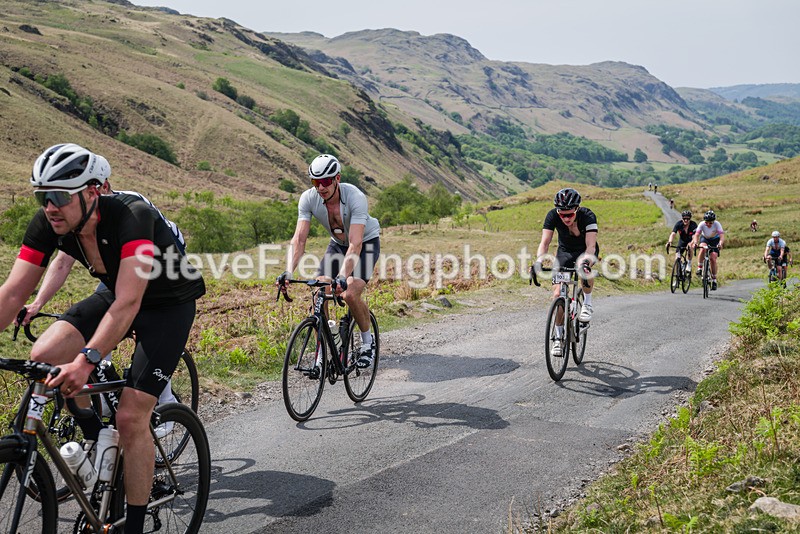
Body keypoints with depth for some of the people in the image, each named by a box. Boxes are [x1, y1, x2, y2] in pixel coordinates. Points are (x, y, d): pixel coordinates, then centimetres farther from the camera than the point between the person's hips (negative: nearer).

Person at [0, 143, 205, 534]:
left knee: (130, 417, -14)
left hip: (169, 304, -6)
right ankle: (95, 435, 9)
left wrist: (86, 360, -52)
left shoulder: (132, 217, -35)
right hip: (115, 294, 6)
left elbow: (128, 303, -42)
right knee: (44, 355, -17)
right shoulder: (47, 223, -17)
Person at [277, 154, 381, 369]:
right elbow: (299, 239, -26)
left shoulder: (355, 197, -34)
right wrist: (288, 272, -41)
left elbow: (355, 244, -42)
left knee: (350, 294, -24)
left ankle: (367, 340, 2)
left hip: (366, 242, -4)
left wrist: (343, 276, -55)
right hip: (338, 244, 4)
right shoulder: (308, 198, -22)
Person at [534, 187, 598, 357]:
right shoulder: (552, 216, -26)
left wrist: (585, 262, -60)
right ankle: (559, 336, 5)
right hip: (565, 251, 2)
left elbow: (591, 246, -40)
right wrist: (538, 261, -50)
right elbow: (545, 242, -32)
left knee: (584, 266, -39)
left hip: (585, 250, -2)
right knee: (558, 294, -10)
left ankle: (587, 304, -15)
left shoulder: (588, 216, -32)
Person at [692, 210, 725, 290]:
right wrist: (695, 243, -57)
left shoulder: (717, 224, -31)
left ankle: (714, 281, -1)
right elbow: (696, 235, -37)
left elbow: (722, 236, -40)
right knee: (703, 249, -35)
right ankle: (699, 268, -19)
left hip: (715, 240, -1)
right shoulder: (702, 224, -28)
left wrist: (720, 244, -60)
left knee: (713, 259, -14)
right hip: (704, 238, 1)